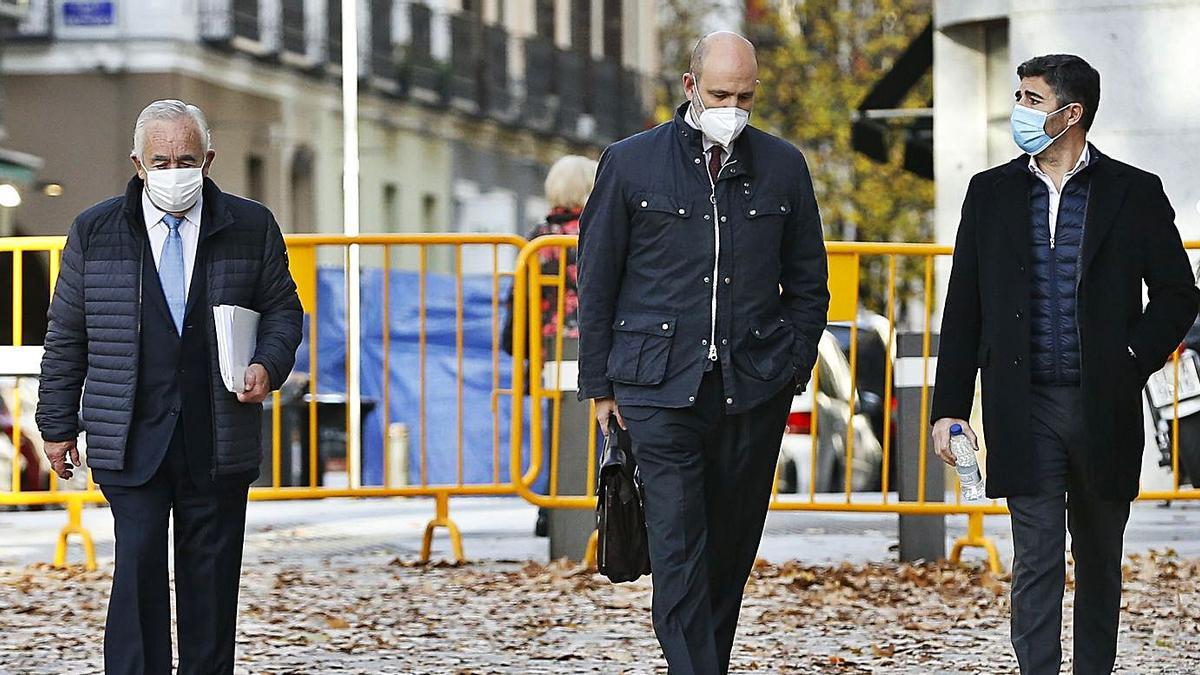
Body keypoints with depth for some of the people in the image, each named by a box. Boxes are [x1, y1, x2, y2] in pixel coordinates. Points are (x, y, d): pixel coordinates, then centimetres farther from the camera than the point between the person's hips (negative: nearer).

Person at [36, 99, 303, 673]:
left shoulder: (252, 228, 6)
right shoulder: (93, 232, 5)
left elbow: (283, 308, 14)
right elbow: (65, 336, 9)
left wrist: (269, 364, -7)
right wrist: (57, 426, 7)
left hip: (219, 439, 1)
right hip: (132, 436, -1)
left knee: (212, 574, 6)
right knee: (138, 565, -10)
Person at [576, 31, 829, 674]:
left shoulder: (783, 167, 9)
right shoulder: (630, 163, 3)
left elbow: (808, 283, 16)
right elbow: (596, 280, 7)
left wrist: (792, 369, 5)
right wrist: (599, 384, 5)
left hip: (754, 390, 3)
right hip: (659, 386, -2)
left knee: (731, 549, 7)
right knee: (678, 549, -11)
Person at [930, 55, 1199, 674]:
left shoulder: (1135, 193, 1)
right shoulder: (991, 192, 7)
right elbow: (963, 309, 7)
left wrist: (1132, 360, -9)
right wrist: (949, 409, 2)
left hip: (1105, 409, 0)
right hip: (1026, 412, 0)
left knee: (1099, 564, 11)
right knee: (1037, 561, -5)